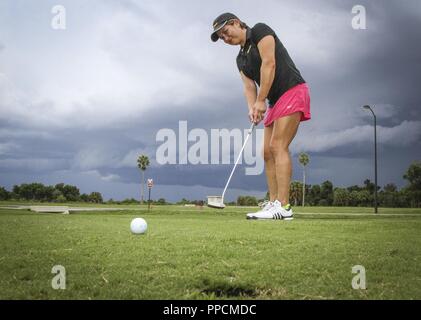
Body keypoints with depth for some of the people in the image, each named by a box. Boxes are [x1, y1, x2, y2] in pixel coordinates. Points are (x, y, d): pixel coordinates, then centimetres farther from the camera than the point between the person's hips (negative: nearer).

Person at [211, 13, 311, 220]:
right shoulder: (241, 59, 19)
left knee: (278, 147, -18)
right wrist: (252, 108, -13)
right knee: (268, 152, 3)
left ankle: (283, 207, -21)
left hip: (292, 91, -9)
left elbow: (269, 64, -15)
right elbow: (249, 86, 8)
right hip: (275, 101, 9)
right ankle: (273, 203, 3)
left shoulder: (260, 31, -3)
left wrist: (261, 101, -16)